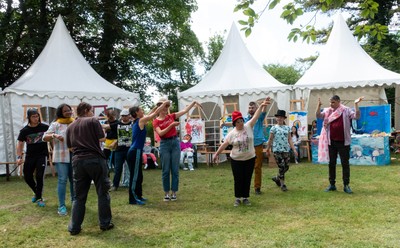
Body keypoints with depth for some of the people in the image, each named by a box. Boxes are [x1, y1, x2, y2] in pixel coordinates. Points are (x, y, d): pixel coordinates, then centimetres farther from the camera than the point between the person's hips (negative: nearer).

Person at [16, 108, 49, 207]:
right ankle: (37, 192, 33)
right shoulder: (24, 130, -2)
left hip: (42, 155, -3)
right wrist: (19, 157, -6)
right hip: (30, 156, 3)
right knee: (27, 177, 8)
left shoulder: (44, 127, -6)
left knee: (39, 176, -7)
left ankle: (39, 198, 8)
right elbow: (20, 144, 3)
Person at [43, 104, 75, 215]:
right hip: (61, 156, -4)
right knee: (62, 180, -7)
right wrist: (54, 135, -24)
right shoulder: (56, 124, -1)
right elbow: (45, 138, -5)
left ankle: (74, 199, 30)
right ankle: (61, 205, -1)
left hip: (74, 156, 4)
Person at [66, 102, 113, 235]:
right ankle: (105, 223, 12)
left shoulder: (70, 126, 15)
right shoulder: (93, 120, -1)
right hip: (95, 159, -5)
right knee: (102, 192, 7)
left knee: (79, 196, 11)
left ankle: (74, 227, 11)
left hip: (78, 161, 5)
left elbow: (71, 147, 15)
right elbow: (102, 139, -4)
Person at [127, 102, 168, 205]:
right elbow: (155, 113, -6)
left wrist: (156, 106, 30)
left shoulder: (137, 122, 15)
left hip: (135, 151, 10)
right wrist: (164, 104, 4)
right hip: (135, 152, -10)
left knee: (138, 175, 17)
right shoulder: (141, 121, -10)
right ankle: (133, 199, 1)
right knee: (135, 175, -5)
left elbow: (150, 114, 29)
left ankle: (138, 196, 26)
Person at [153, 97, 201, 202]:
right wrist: (171, 125, -19)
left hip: (175, 142, 3)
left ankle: (174, 192, 11)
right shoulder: (156, 121, 0)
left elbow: (185, 110, 7)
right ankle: (166, 193, 12)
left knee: (175, 170, 3)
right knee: (166, 170, 1)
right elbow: (160, 133, -15)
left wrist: (194, 102, 0)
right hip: (164, 144, -2)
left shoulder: (171, 116, 8)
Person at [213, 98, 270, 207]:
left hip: (250, 159, 1)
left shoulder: (248, 126, -4)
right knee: (238, 180, 4)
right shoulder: (231, 133, -5)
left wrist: (261, 106, -20)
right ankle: (237, 198, 18)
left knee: (247, 179, 9)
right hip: (236, 160, -1)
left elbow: (256, 116, -10)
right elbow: (224, 144, 0)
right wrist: (217, 154, -2)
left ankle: (245, 197, 22)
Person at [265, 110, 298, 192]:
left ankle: (276, 178, 29)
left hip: (286, 150, 4)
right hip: (277, 150, -4)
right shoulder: (274, 128, -1)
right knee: (281, 167, -6)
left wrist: (294, 149, 2)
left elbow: (289, 139, 9)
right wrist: (267, 150, 3)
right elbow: (270, 140, 2)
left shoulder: (287, 128, 9)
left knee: (286, 167, 6)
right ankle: (282, 184, 7)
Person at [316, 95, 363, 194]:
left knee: (345, 164, 4)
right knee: (331, 163, 10)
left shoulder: (346, 110, -3)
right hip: (331, 142, 3)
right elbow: (318, 116, -8)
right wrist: (319, 105, -19)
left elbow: (356, 116, -14)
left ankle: (346, 185, 12)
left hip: (343, 142, -3)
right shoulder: (327, 111, 5)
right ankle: (332, 184, 21)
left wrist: (356, 104, -23)